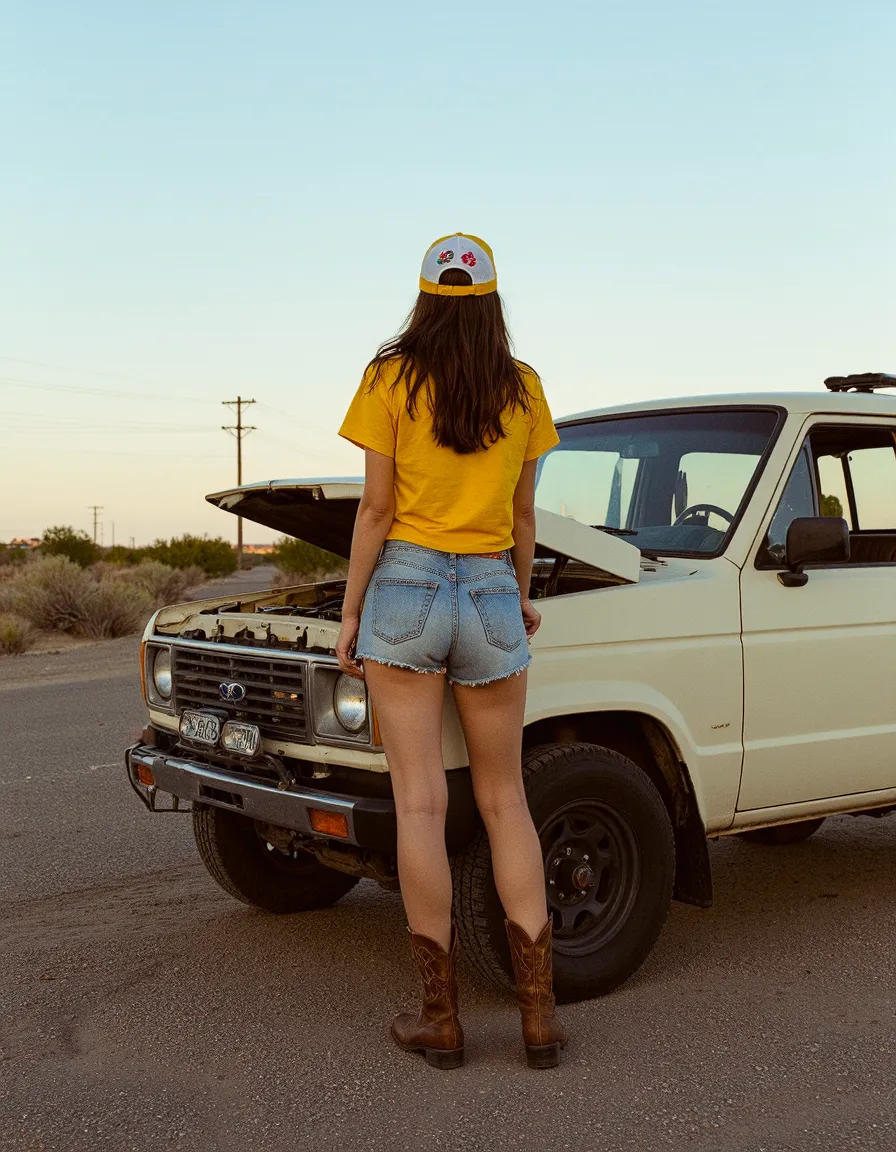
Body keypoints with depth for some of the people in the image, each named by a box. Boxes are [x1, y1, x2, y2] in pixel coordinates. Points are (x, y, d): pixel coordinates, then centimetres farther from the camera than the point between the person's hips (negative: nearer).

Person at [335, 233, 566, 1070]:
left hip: (406, 583, -2)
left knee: (419, 803, 0)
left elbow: (376, 509, -4)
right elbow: (522, 515, 13)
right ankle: (540, 1014, 11)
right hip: (491, 593, 3)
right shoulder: (522, 389, 7)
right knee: (503, 799, 11)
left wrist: (351, 613, 4)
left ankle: (440, 1020, 6)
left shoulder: (390, 379, -1)